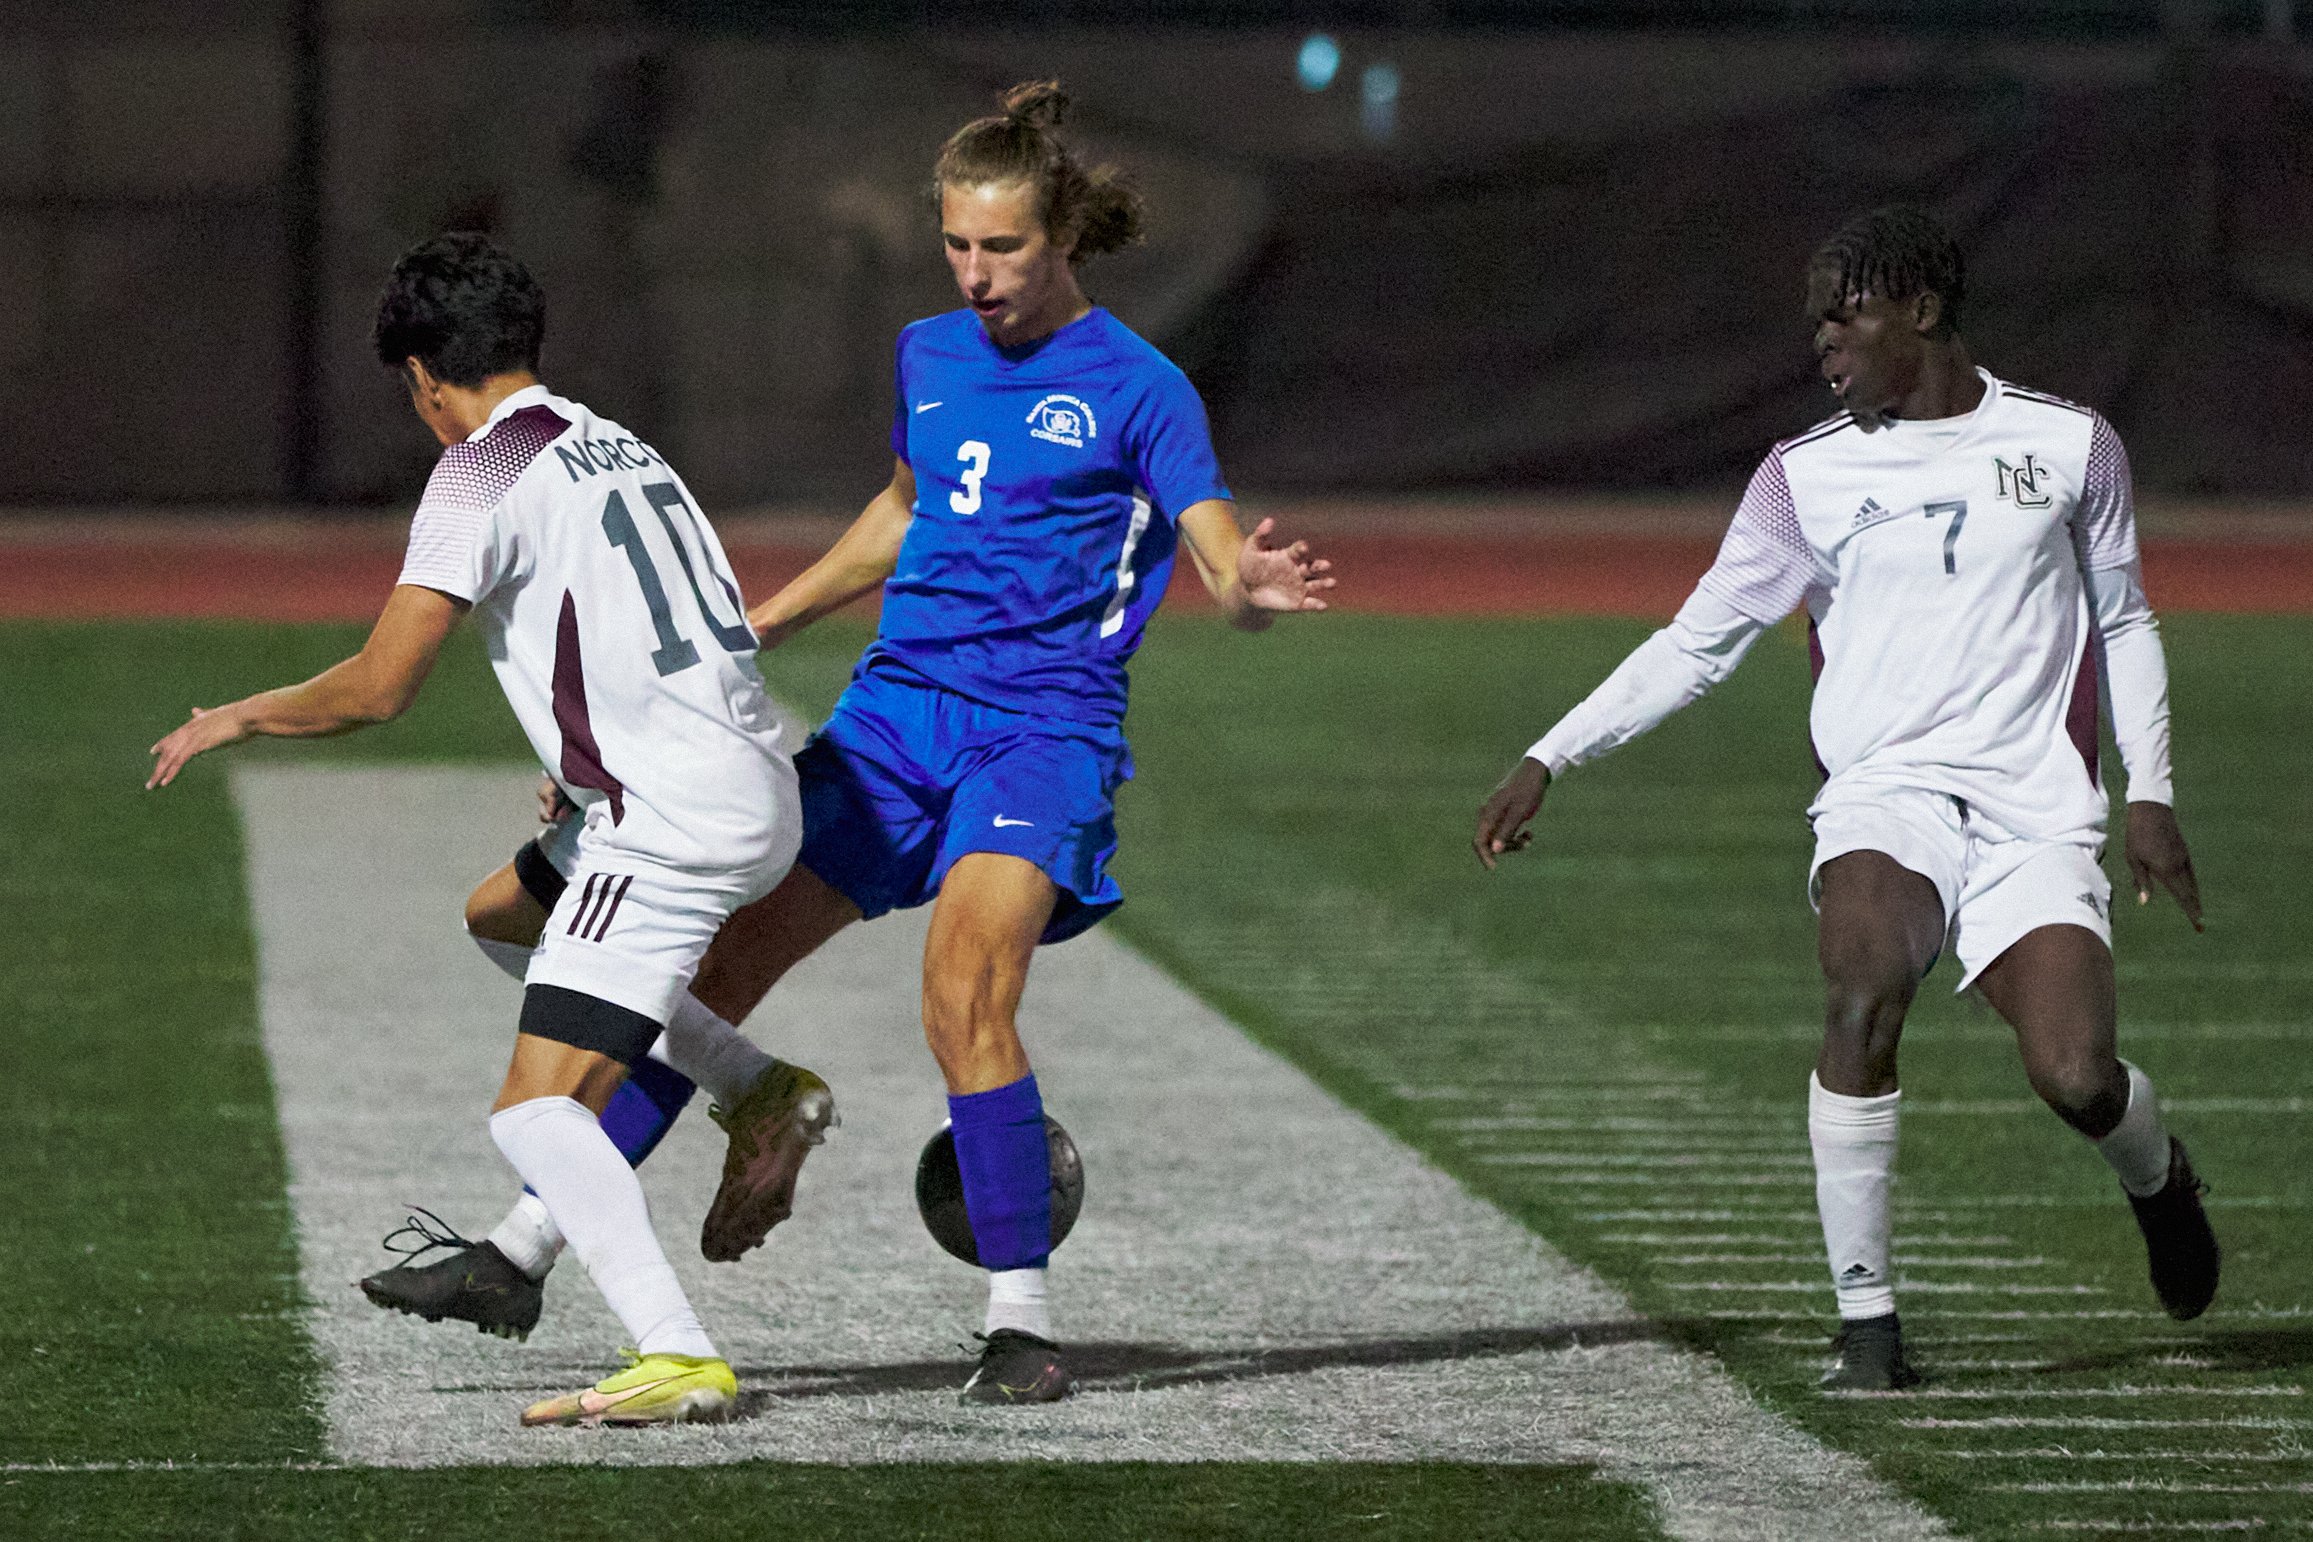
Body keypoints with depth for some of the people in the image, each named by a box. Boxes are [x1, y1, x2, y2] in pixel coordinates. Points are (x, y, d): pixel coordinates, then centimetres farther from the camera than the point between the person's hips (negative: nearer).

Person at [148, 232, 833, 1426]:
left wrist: (236, 719, 4)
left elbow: (377, 688, -12)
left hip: (671, 823, -9)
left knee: (537, 1112, -13)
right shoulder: (618, 450, 17)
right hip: (761, 796, 9)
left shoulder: (483, 473, -8)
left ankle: (679, 1360, -29)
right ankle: (763, 1090, 28)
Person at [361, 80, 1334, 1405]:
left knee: (965, 987, -27)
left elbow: (1219, 555, -17)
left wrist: (1255, 588, -41)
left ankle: (1024, 1322, -19)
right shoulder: (929, 355, 12)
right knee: (717, 962, 1)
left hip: (1043, 731, -6)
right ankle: (532, 1242, 10)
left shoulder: (1137, 388, -7)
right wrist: (757, 627, 36)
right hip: (900, 708, 6)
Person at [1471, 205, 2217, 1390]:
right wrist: (1547, 763, 3)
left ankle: (2158, 1181, 21)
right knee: (1864, 998, -31)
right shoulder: (1806, 477, 8)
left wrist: (2149, 793, 10)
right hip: (1884, 800, 0)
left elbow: (2124, 623, 18)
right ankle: (1864, 1316, -22)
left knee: (2076, 1076, -18)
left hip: (2034, 813, 0)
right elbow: (1697, 644, 10)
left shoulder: (2067, 445, 8)